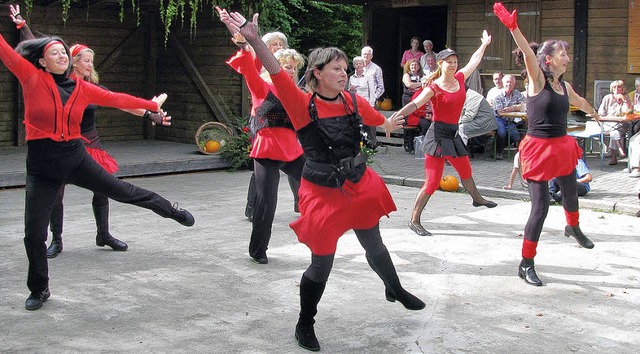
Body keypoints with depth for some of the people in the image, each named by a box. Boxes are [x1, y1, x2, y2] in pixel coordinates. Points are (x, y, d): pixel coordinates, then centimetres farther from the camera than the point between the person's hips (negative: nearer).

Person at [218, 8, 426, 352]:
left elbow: (380, 120, 20)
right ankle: (305, 325, 23)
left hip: (359, 186, 5)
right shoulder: (303, 104, -17)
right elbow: (278, 75, -35)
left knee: (374, 246, 21)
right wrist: (254, 40, -49)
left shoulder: (353, 101, -3)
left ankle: (395, 290, 51)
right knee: (322, 262, 1)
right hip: (322, 193, -4)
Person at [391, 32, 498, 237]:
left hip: (453, 136, 7)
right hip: (438, 136, -7)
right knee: (432, 182, -12)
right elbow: (415, 104, -27)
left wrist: (484, 45, 37)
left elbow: (474, 61, 23)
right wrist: (397, 115, -43)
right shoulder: (434, 87, -14)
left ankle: (476, 198, 56)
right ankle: (414, 221, -3)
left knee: (466, 172, 28)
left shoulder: (459, 79, 6)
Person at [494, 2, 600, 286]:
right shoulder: (537, 80, -12)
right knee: (540, 207, -9)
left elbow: (579, 102, 30)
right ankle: (526, 265, 2)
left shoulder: (564, 86, 8)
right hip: (538, 148, -7)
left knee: (571, 192, 27)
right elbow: (528, 54, -30)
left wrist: (595, 114, 50)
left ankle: (573, 227, 61)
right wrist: (513, 28, -48)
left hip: (562, 146, 8)